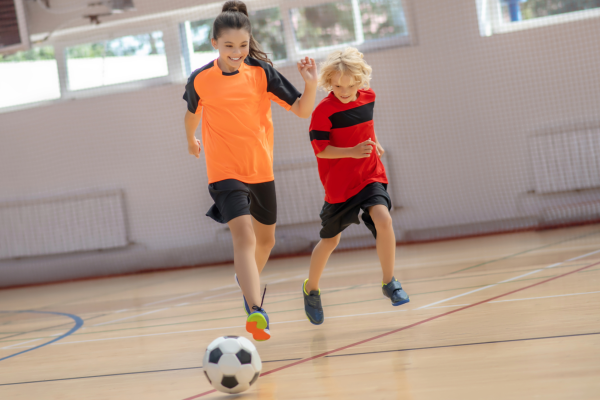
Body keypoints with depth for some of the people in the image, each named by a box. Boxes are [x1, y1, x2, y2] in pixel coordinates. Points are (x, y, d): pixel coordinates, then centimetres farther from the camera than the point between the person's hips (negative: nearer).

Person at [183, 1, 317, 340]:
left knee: (265, 239, 19)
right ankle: (256, 311, -34)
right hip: (225, 171, -3)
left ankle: (249, 282, 50)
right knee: (244, 235, -23)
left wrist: (311, 84, -23)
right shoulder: (200, 79, -7)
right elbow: (192, 113, 14)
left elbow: (302, 110, -6)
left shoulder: (262, 72, -6)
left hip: (262, 169, 3)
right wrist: (191, 140, 29)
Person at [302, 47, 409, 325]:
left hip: (370, 175, 3)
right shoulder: (324, 111, -18)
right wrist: (352, 151, -29)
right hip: (339, 184, -3)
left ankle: (389, 282, -7)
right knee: (330, 240, 10)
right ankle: (311, 289, 35)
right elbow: (320, 149, -18)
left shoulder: (368, 97, 0)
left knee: (383, 219, -22)